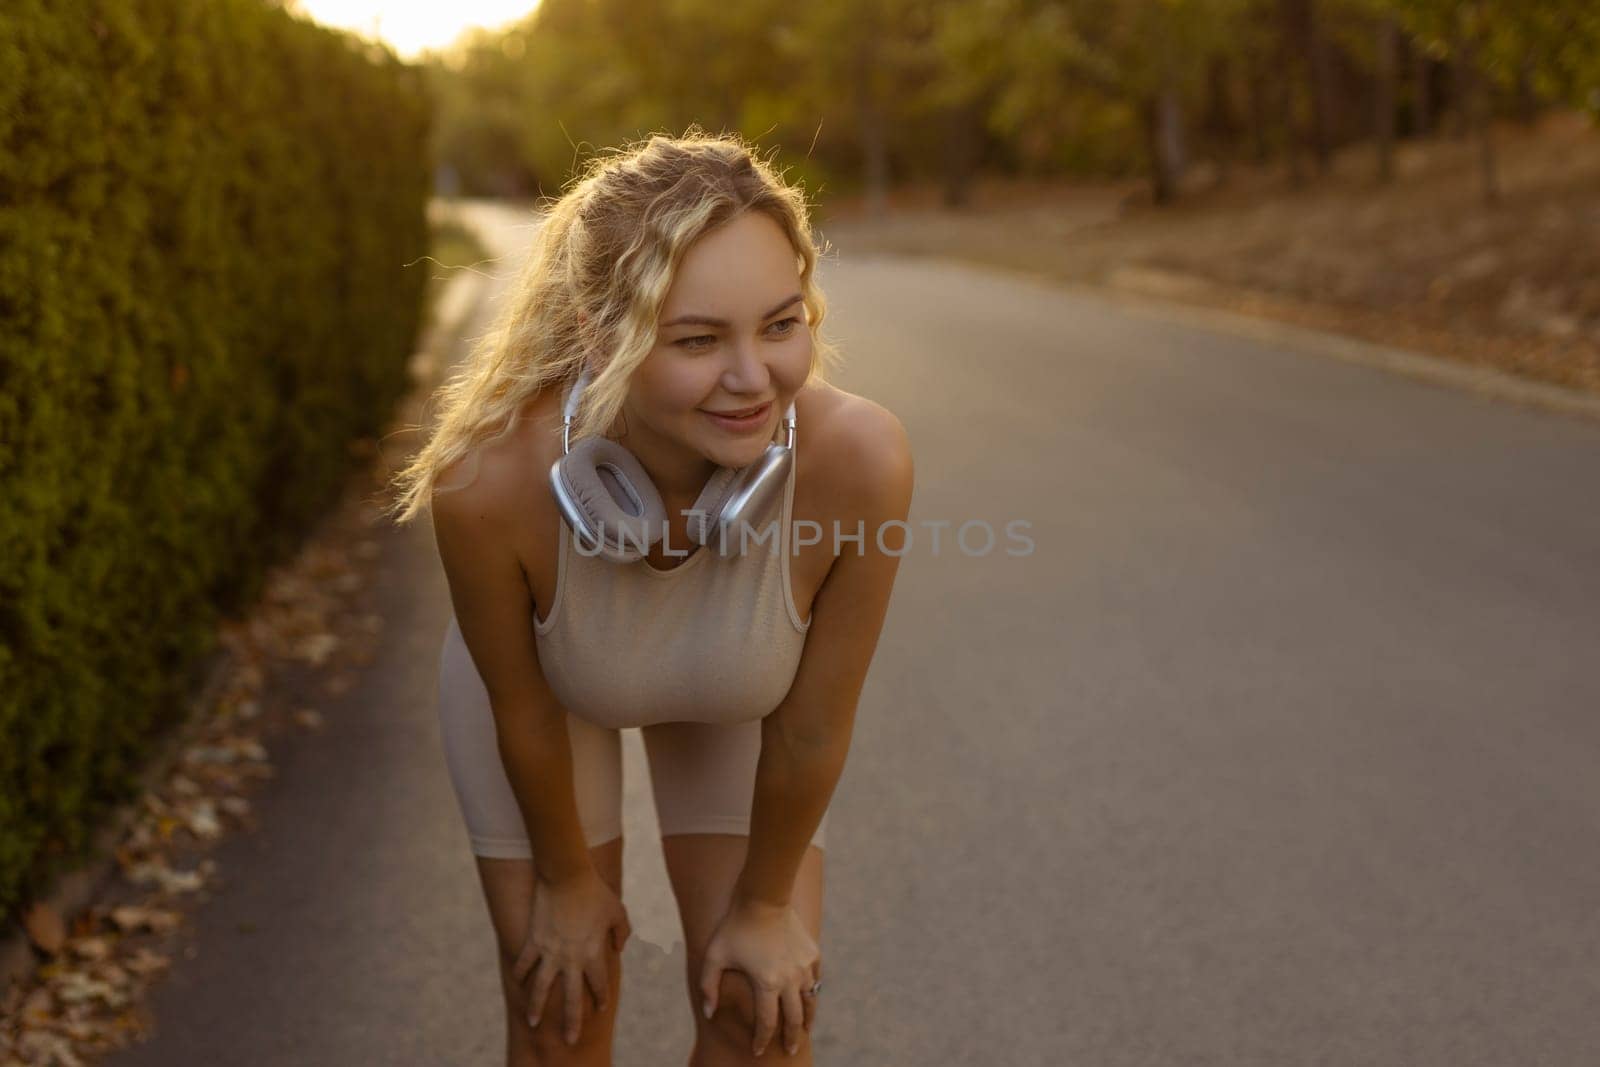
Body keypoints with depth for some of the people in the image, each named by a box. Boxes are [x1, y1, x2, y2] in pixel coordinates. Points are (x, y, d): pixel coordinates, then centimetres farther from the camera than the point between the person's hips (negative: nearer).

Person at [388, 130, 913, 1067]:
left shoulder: (858, 460, -41)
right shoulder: (490, 480, -41)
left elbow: (811, 731, -23)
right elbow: (523, 711, -20)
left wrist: (766, 902, -8)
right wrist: (566, 880, -3)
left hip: (741, 696, 1)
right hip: (548, 680, 0)